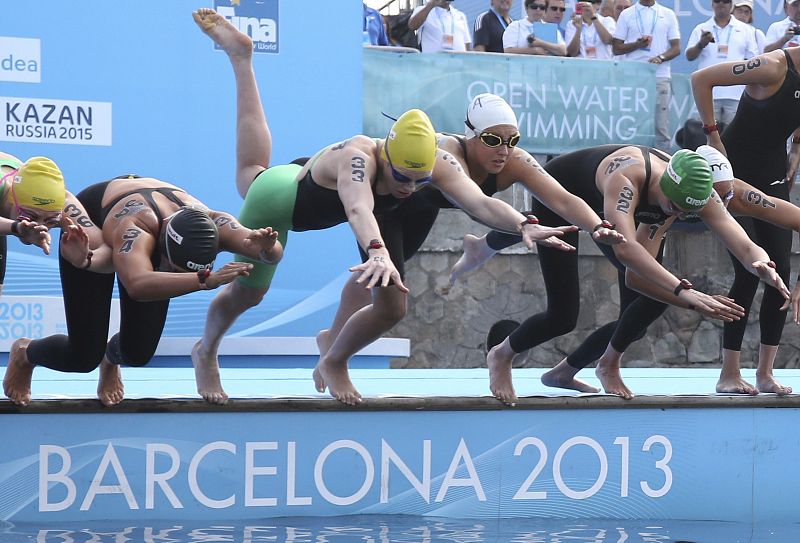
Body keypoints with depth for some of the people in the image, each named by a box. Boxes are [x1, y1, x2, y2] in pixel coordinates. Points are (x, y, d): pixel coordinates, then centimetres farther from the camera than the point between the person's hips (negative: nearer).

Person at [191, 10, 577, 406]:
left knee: (392, 307, 2)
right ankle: (206, 351, 45)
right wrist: (377, 252, -87)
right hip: (286, 194, -5)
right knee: (248, 291, 11)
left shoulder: (435, 163, -35)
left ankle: (334, 363, 32)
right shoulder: (358, 156, -49)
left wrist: (524, 225, -66)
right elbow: (357, 209, -68)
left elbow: (480, 203, -47)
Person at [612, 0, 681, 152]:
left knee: (661, 127, -3)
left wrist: (661, 57, -12)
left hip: (660, 77, 0)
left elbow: (676, 48, 8)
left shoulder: (668, 15, 12)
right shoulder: (627, 15, 10)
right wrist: (637, 44, -10)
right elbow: (616, 48, 8)